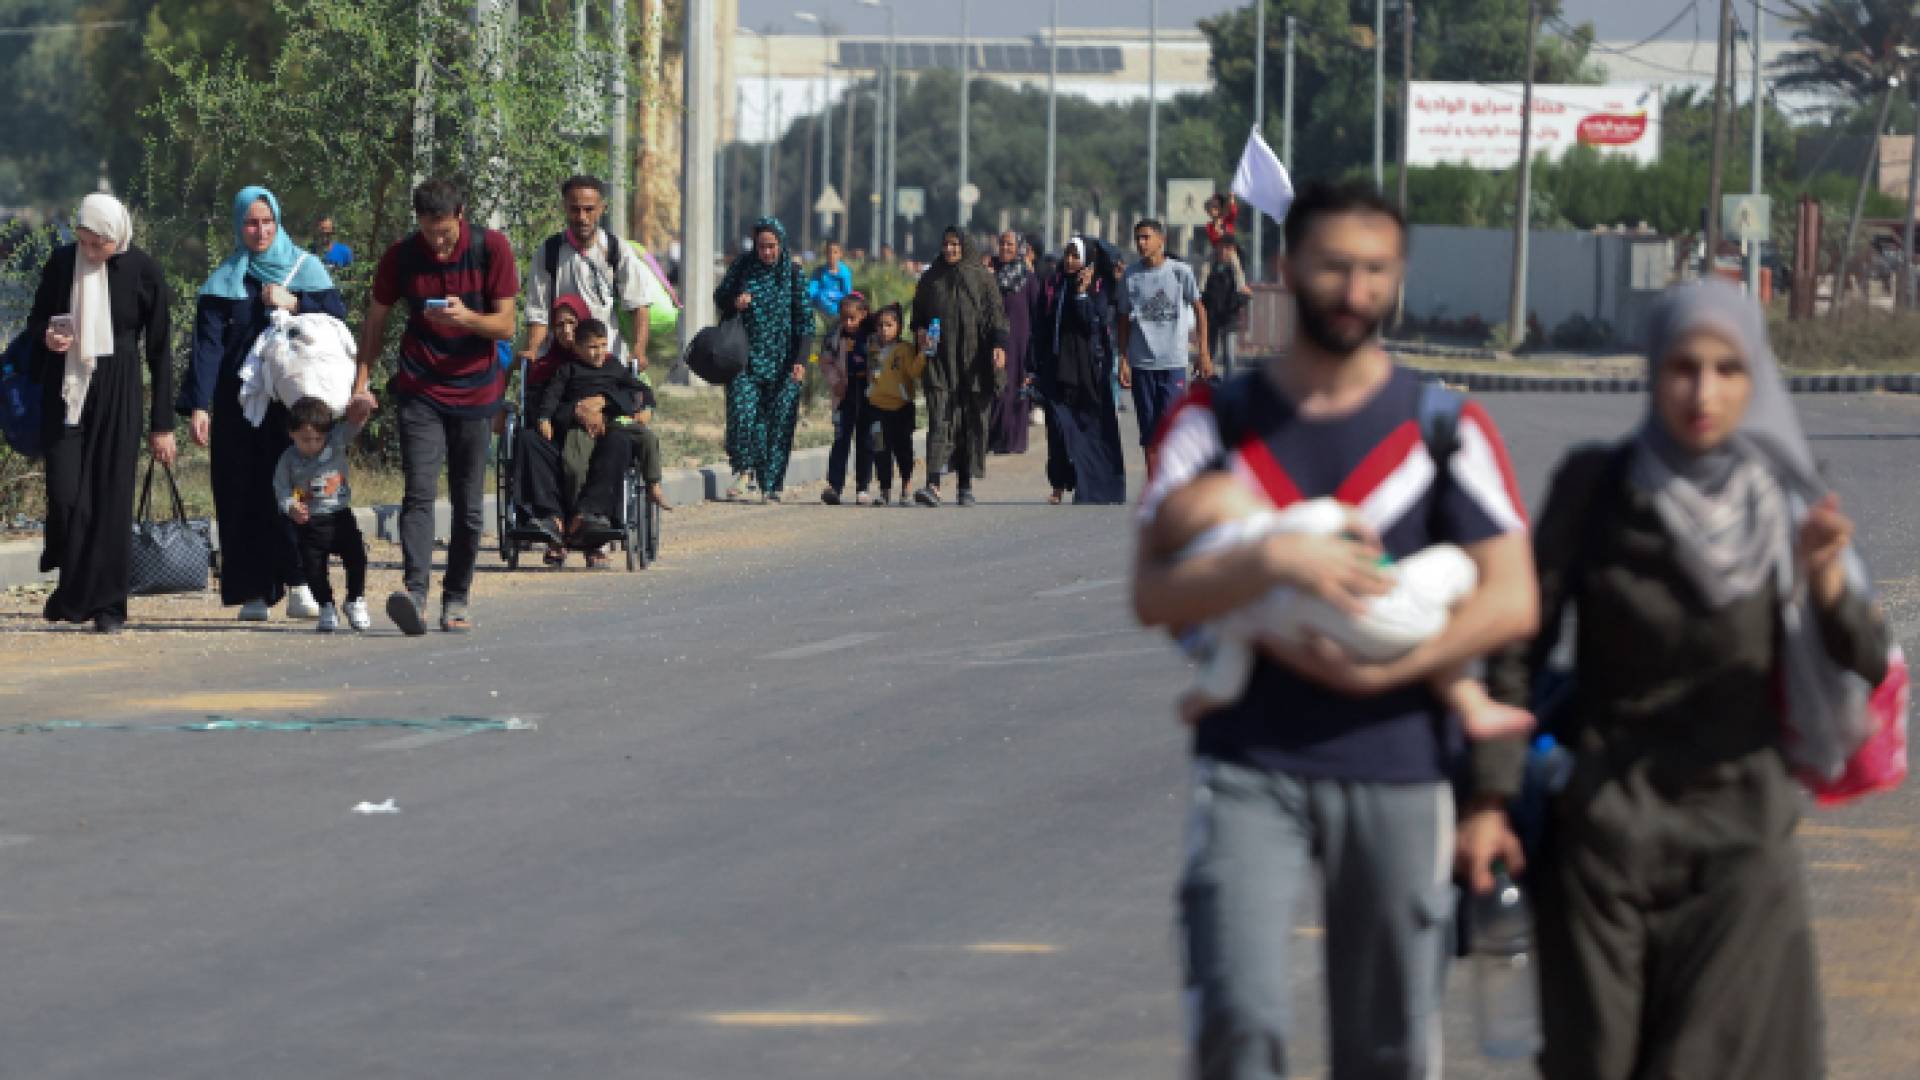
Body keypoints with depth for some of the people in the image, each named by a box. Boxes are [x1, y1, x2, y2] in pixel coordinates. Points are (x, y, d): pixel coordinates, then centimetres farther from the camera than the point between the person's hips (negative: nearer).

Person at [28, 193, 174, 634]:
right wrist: (46, 336, -12)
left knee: (111, 497, -2)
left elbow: (159, 350, 0)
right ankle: (71, 587, 14)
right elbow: (35, 320, 14)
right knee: (65, 493, -7)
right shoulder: (62, 262, 0)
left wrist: (162, 425, -1)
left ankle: (107, 604, 6)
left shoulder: (144, 272, -5)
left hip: (117, 394, -1)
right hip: (65, 393, 2)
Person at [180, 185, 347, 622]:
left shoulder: (305, 268, 10)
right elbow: (207, 344, 2)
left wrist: (294, 304, -12)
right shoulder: (225, 279, 9)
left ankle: (299, 584, -16)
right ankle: (253, 592, -1)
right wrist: (198, 405, -8)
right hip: (238, 402, 1)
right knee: (245, 492, -3)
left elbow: (338, 314, 2)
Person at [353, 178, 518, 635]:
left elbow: (505, 326, -5)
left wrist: (466, 318, -25)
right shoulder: (402, 255, -4)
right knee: (419, 493, -16)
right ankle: (415, 593, -28)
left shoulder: (492, 248, -6)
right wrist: (362, 380, -1)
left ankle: (456, 599, 14)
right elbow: (376, 319, 8)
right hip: (419, 390, -1)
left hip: (475, 390, 1)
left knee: (469, 506, 4)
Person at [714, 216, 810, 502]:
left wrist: (800, 361, -8)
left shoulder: (793, 273, 0)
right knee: (742, 412, -13)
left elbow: (804, 320, 0)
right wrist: (734, 301, -9)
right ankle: (743, 471, 6)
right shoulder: (743, 266, 4)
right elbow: (720, 297, 16)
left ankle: (771, 484, 5)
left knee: (779, 420, -3)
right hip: (746, 357, 1)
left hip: (781, 361, -1)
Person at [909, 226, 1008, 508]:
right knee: (939, 418, -11)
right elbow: (919, 313, 20)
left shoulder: (981, 276, 6)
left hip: (973, 356, -1)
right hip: (940, 356, 1)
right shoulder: (930, 278, 13)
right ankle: (933, 485, -22)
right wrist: (920, 331, -1)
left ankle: (966, 484, 11)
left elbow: (996, 312, 1)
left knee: (972, 418, 2)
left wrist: (999, 344, -13)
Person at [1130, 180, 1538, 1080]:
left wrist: (1374, 672, -12)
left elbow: (1512, 602, -4)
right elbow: (1153, 594, -4)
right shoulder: (1215, 422, 5)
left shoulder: (1444, 429, 4)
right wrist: (1272, 561, -21)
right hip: (1248, 768, -1)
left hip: (1396, 774, 1)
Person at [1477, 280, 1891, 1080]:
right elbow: (1521, 641, -1)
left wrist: (1825, 579, -27)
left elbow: (1867, 663, -7)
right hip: (1606, 824, 0)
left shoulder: (1785, 494, -2)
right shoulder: (1596, 485, -5)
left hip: (1738, 831, 0)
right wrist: (1492, 796, -7)